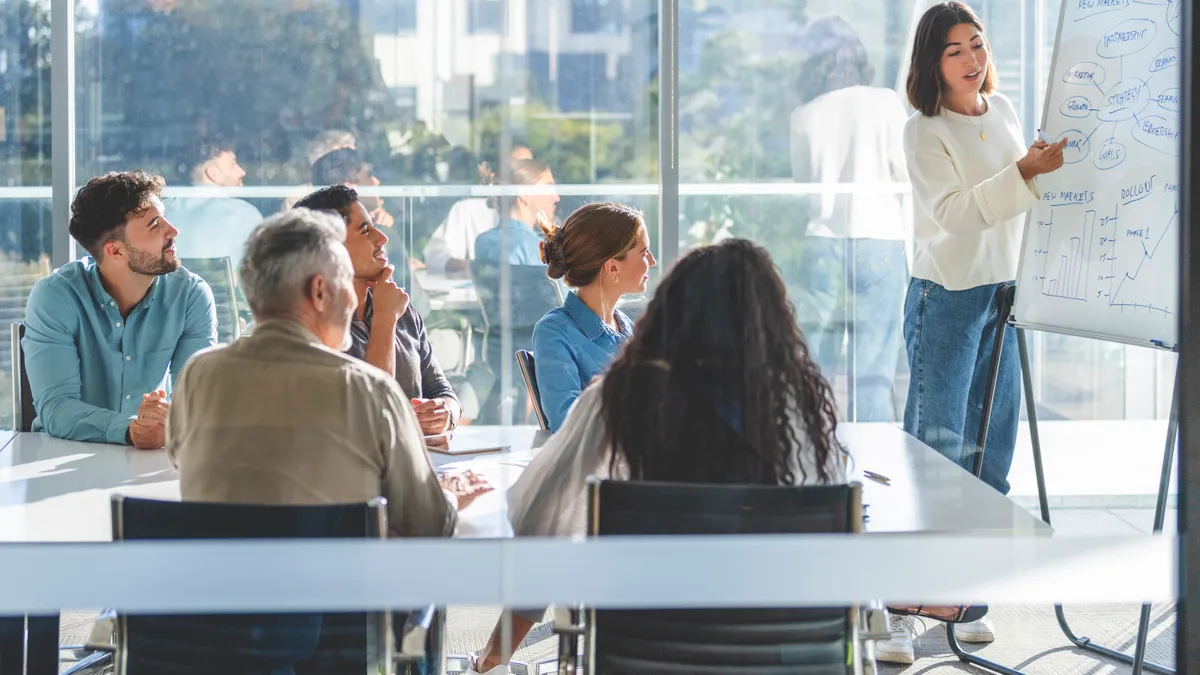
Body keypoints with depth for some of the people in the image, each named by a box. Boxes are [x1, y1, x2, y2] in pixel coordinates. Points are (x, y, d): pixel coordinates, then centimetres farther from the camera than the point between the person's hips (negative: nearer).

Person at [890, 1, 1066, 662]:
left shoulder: (1004, 111, 10)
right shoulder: (923, 132, -11)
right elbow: (955, 213, -23)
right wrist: (1026, 171, -30)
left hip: (1004, 293, 7)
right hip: (946, 297, -7)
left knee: (990, 452, 8)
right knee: (933, 451, -10)